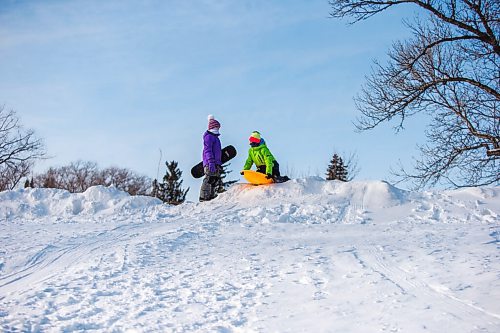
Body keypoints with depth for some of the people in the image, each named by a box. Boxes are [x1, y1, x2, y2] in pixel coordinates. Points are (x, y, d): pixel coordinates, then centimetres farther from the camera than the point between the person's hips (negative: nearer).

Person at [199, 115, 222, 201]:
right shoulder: (209, 136, -6)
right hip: (210, 163, -10)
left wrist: (219, 164, 27)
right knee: (209, 179, -13)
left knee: (215, 179, 10)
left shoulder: (215, 137, 25)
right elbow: (207, 150, -15)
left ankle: (211, 196, 15)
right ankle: (204, 196, -14)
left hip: (216, 164, 10)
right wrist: (211, 162, -24)